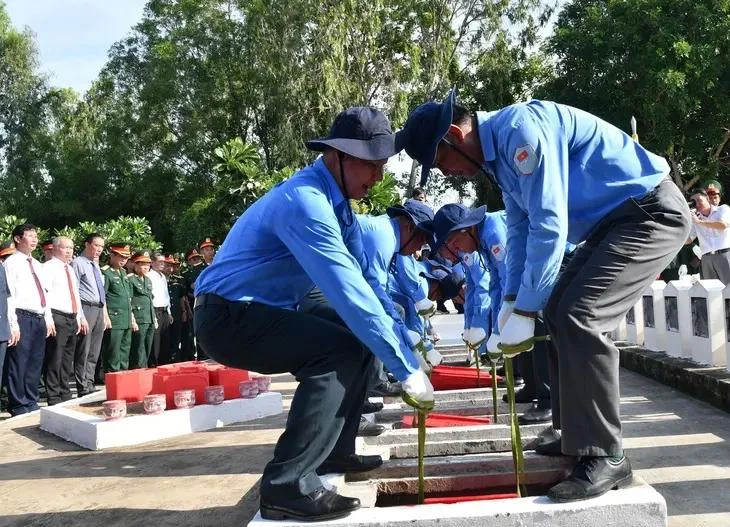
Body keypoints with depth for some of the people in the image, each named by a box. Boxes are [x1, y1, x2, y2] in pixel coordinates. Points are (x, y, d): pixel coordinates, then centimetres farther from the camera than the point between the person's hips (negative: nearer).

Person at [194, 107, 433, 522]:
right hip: (229, 318, -10)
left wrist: (406, 347, -3)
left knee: (361, 337, 14)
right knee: (342, 350, -24)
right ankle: (288, 483, -21)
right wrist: (407, 369, -27)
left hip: (259, 314, 10)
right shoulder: (305, 202, -25)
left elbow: (364, 283, 5)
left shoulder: (336, 201, 5)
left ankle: (335, 451, 23)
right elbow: (351, 295, -31)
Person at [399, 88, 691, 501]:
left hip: (651, 213, -10)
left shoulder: (522, 130, -23)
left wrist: (524, 310, -20)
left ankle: (604, 456, -11)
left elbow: (549, 226, -26)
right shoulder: (499, 153, 8)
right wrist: (512, 301, 11)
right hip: (614, 220, 10)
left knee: (579, 318, -20)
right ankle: (579, 433, 20)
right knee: (558, 311, 11)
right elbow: (521, 230, 17)